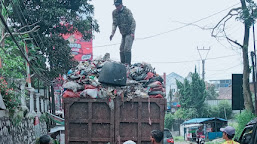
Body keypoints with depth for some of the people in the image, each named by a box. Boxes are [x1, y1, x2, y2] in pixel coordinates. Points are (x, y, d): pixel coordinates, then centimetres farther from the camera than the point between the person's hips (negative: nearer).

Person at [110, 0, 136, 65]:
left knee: (127, 49, -16)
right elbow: (114, 24, 4)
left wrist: (132, 33, -23)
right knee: (121, 50, 6)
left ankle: (128, 64, -16)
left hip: (129, 33, -6)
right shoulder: (114, 13, 2)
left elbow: (133, 22, -14)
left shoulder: (127, 11, -13)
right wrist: (112, 33, -10)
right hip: (123, 34, 6)